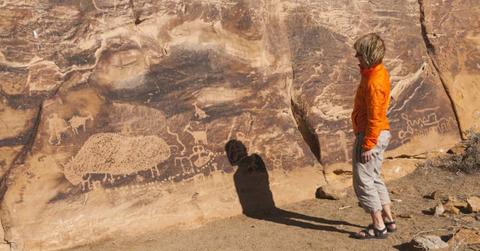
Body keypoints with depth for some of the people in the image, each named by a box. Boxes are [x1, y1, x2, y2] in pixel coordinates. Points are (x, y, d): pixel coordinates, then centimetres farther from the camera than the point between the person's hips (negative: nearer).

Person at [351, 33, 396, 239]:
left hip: (371, 135, -10)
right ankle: (388, 220, 26)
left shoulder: (374, 82, -23)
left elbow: (375, 118, -23)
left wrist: (368, 145, -20)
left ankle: (378, 227, 6)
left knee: (363, 181, -1)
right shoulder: (378, 72, 8)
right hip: (379, 133, 10)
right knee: (374, 178, 19)